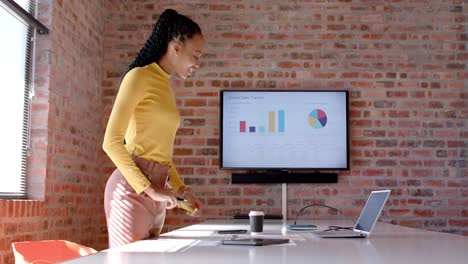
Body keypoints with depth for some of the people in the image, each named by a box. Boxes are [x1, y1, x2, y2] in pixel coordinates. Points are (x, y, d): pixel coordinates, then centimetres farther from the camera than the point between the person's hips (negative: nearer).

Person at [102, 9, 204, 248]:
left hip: (154, 191, 8)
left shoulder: (164, 86, 18)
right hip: (133, 189, -8)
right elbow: (111, 142, -14)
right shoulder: (139, 77, -6)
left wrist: (181, 190, 16)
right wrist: (149, 188, -17)